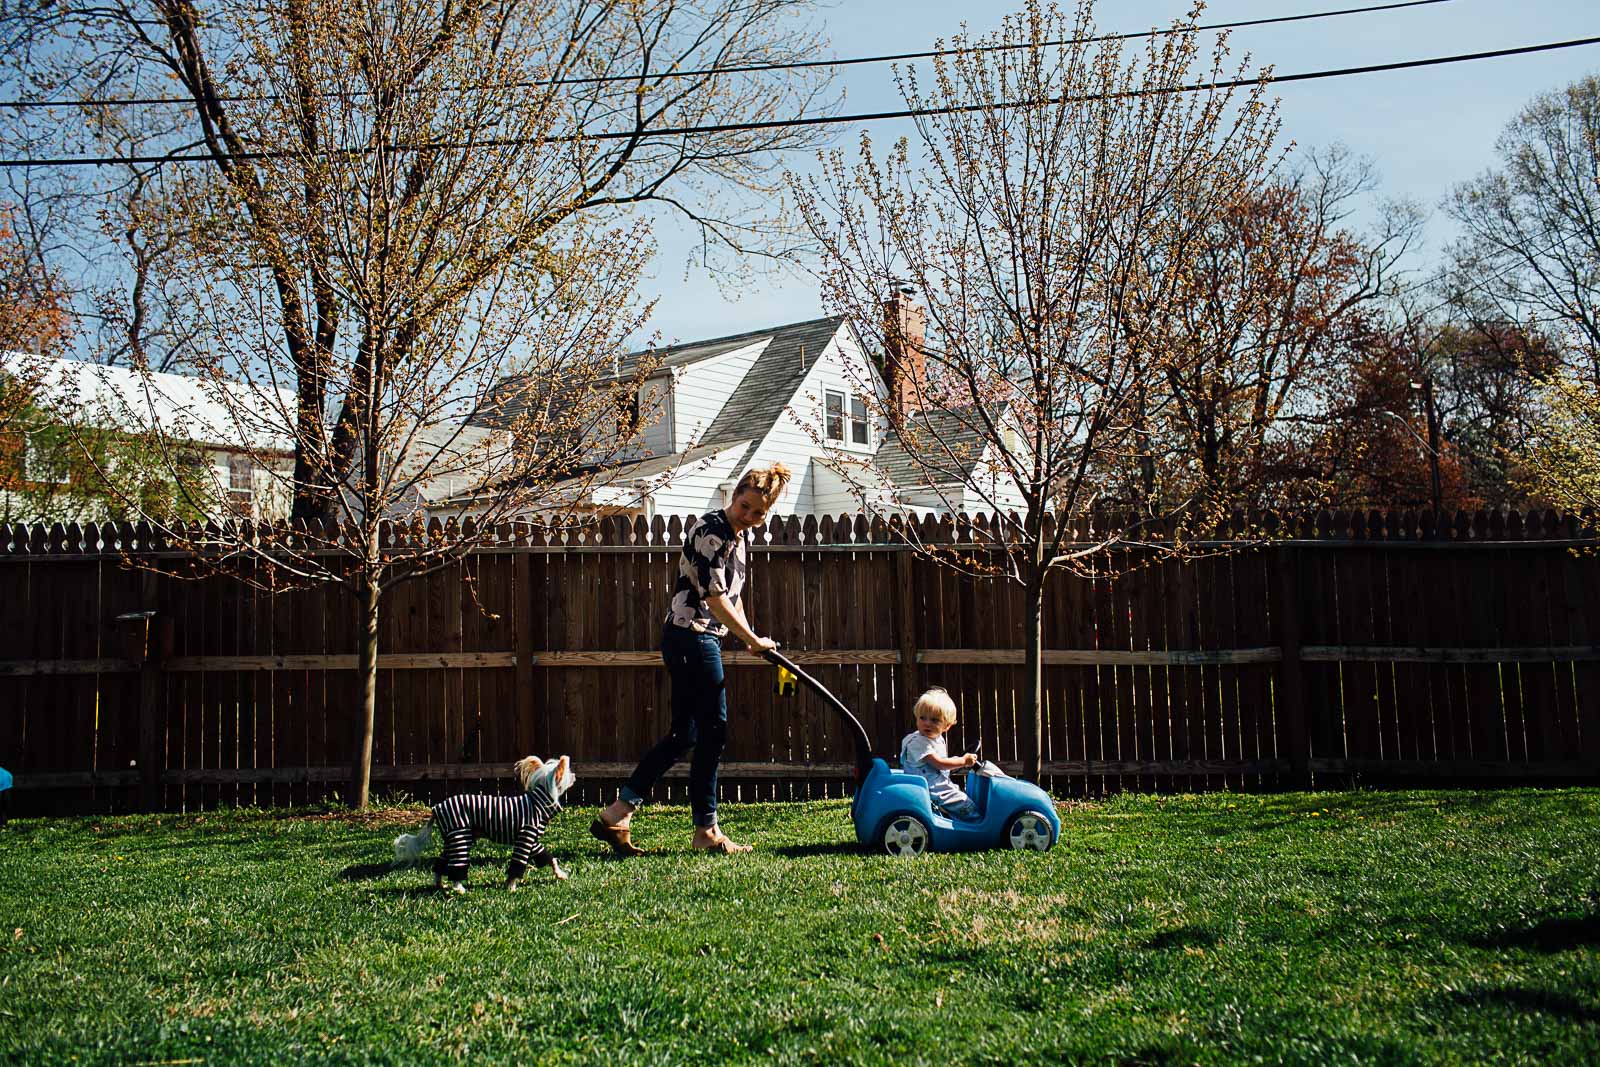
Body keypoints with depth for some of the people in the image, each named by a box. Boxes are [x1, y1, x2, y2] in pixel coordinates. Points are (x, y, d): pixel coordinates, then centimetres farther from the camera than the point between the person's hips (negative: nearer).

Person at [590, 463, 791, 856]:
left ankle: (615, 815, 13)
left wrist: (750, 637, 22)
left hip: (699, 638, 10)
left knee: (684, 735, 10)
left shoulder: (741, 534, 13)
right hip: (692, 635, -10)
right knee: (713, 731, -4)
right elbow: (714, 599, -19)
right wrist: (753, 640, -11)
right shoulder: (711, 530, -16)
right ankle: (706, 831, 6)